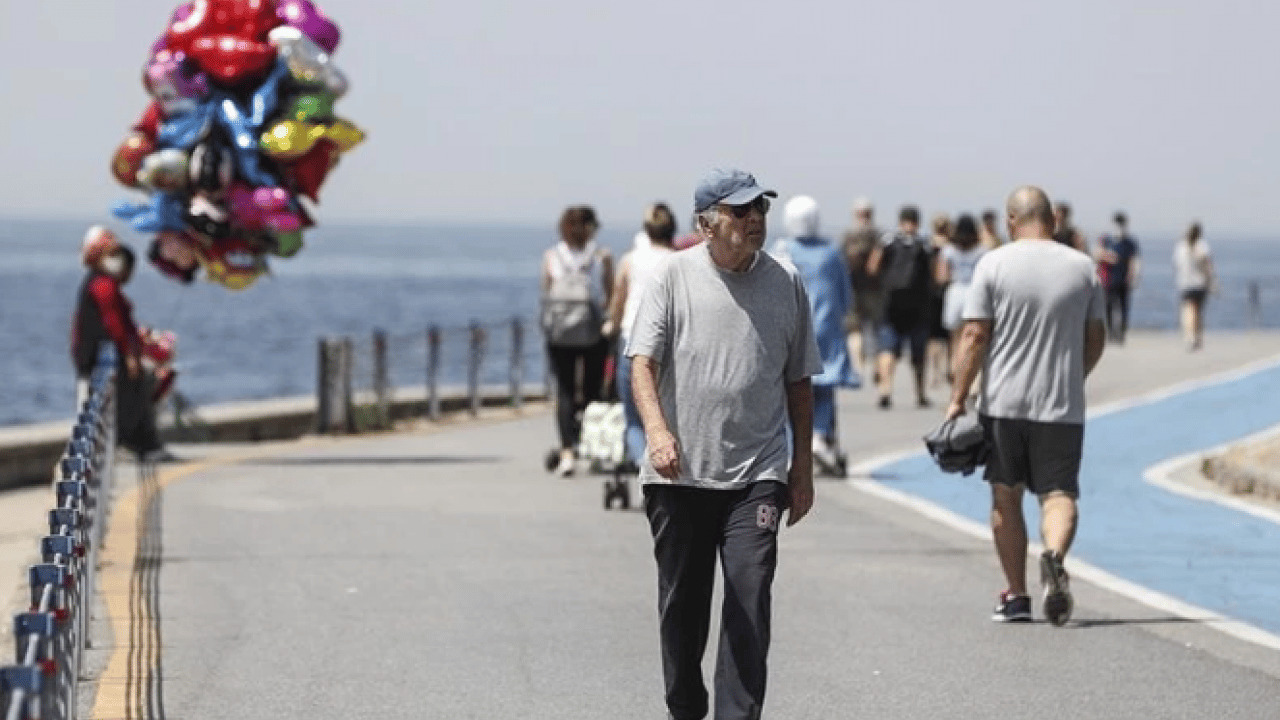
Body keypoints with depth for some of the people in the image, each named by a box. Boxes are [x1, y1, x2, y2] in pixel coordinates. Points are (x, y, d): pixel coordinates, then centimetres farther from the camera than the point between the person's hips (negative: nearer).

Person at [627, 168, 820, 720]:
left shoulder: (785, 283, 7)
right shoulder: (674, 275, -1)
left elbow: (798, 382, 13)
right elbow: (643, 362, -10)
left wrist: (803, 467, 12)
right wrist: (657, 430, -27)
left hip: (757, 474, 1)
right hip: (679, 473, -1)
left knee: (750, 604, -10)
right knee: (681, 603, 10)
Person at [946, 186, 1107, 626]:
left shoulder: (994, 264, -4)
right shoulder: (1082, 267, 5)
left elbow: (975, 336, -8)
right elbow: (1096, 338, 12)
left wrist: (958, 398, -5)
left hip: (1002, 403, -1)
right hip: (1062, 406, 1)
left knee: (1006, 497, 10)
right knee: (1059, 494, 0)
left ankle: (1016, 596, 14)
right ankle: (1054, 557, -30)